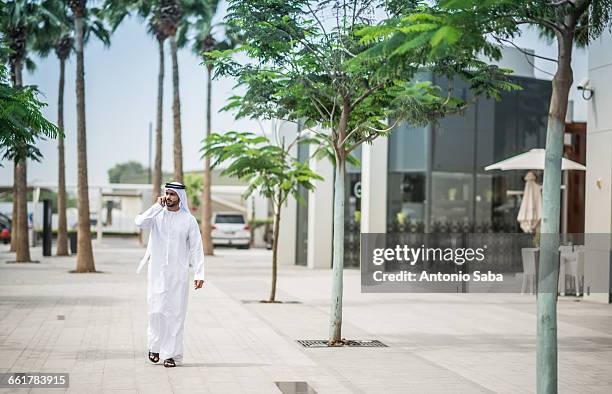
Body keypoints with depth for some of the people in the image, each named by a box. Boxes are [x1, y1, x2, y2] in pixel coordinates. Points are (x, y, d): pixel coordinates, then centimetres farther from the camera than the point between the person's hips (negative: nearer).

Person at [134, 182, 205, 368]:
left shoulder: (188, 220, 1)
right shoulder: (157, 215, 3)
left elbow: (196, 248, 0)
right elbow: (139, 222, -18)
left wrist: (199, 274, -7)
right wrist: (157, 205, -14)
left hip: (178, 274, -1)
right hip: (157, 273, 1)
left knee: (175, 313, -1)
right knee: (156, 310, 0)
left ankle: (170, 354, 5)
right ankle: (155, 345, 22)